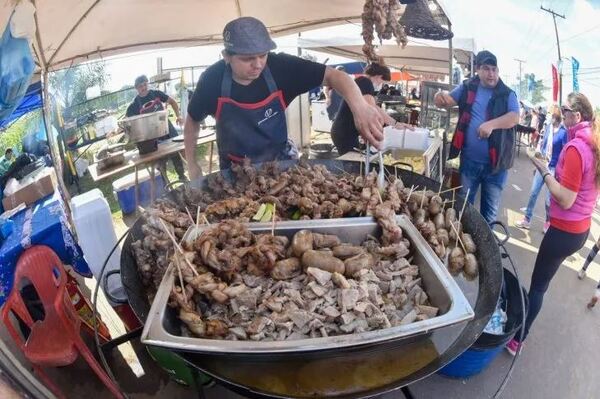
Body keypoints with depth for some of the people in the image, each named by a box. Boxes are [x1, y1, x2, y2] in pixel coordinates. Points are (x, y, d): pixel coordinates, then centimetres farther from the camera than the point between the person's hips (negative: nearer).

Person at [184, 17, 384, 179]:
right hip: (235, 168, 0)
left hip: (279, 160, 1)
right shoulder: (212, 80, -20)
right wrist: (191, 164, -4)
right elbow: (192, 121, -2)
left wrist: (359, 105, -43)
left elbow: (332, 75, -24)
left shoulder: (280, 66, -22)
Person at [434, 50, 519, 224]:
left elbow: (514, 117, -14)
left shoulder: (507, 94, -1)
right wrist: (440, 97, -19)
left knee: (490, 209, 12)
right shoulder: (467, 88, 4)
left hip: (495, 163, -1)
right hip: (469, 160, 1)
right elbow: (448, 100, 6)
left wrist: (492, 124, -32)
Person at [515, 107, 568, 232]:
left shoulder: (564, 132, -15)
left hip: (554, 168, -5)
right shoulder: (548, 127, 3)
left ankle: (548, 222, 26)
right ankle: (527, 219, 21)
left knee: (549, 198, 4)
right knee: (533, 193, 8)